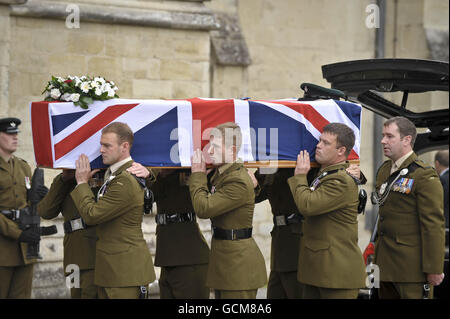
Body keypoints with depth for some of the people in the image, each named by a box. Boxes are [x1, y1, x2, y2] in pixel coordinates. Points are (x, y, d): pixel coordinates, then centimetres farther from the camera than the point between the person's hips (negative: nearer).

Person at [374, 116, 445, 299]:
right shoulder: (384, 171, 14)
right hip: (386, 265, 8)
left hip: (411, 268, -8)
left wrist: (434, 269, -17)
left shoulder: (424, 176, -13)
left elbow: (434, 226, -15)